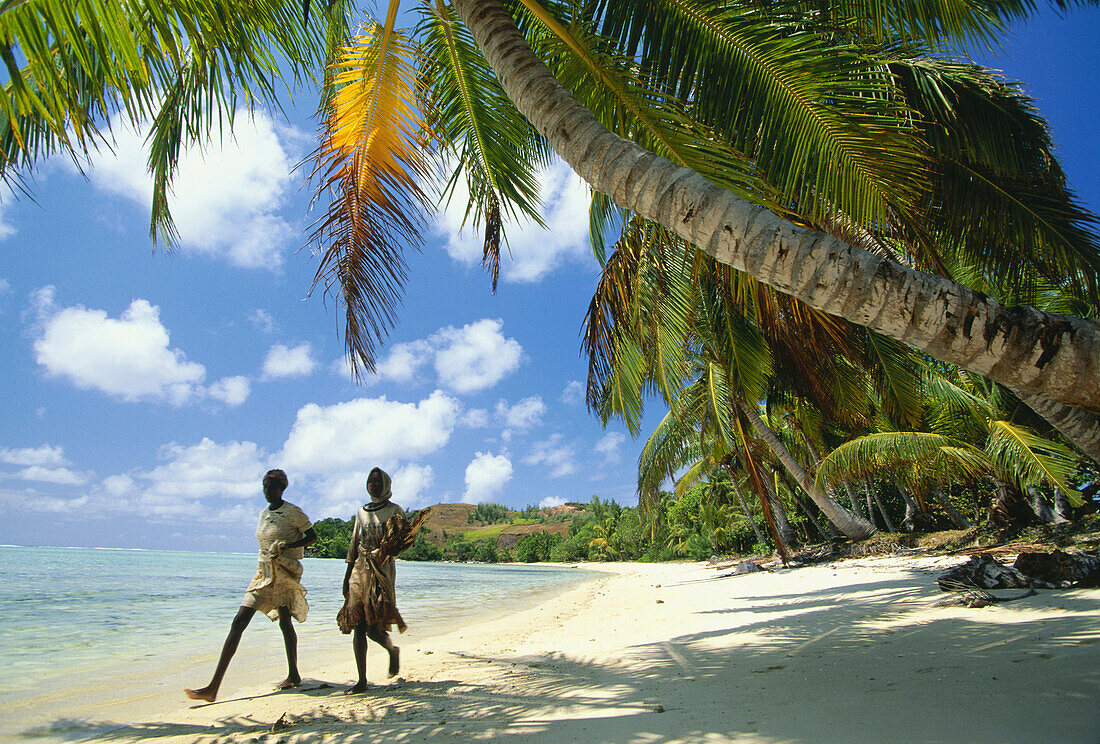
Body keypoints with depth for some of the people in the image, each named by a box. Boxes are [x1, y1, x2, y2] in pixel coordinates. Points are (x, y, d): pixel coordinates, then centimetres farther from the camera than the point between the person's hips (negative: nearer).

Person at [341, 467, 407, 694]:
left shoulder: (395, 511, 1)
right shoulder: (361, 512, 16)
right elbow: (354, 545, 17)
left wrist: (396, 536, -25)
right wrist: (348, 575, 14)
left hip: (382, 570, -5)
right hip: (360, 570, 5)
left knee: (374, 628, -13)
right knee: (358, 628, 1)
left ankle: (392, 650, 17)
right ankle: (362, 681, 11)